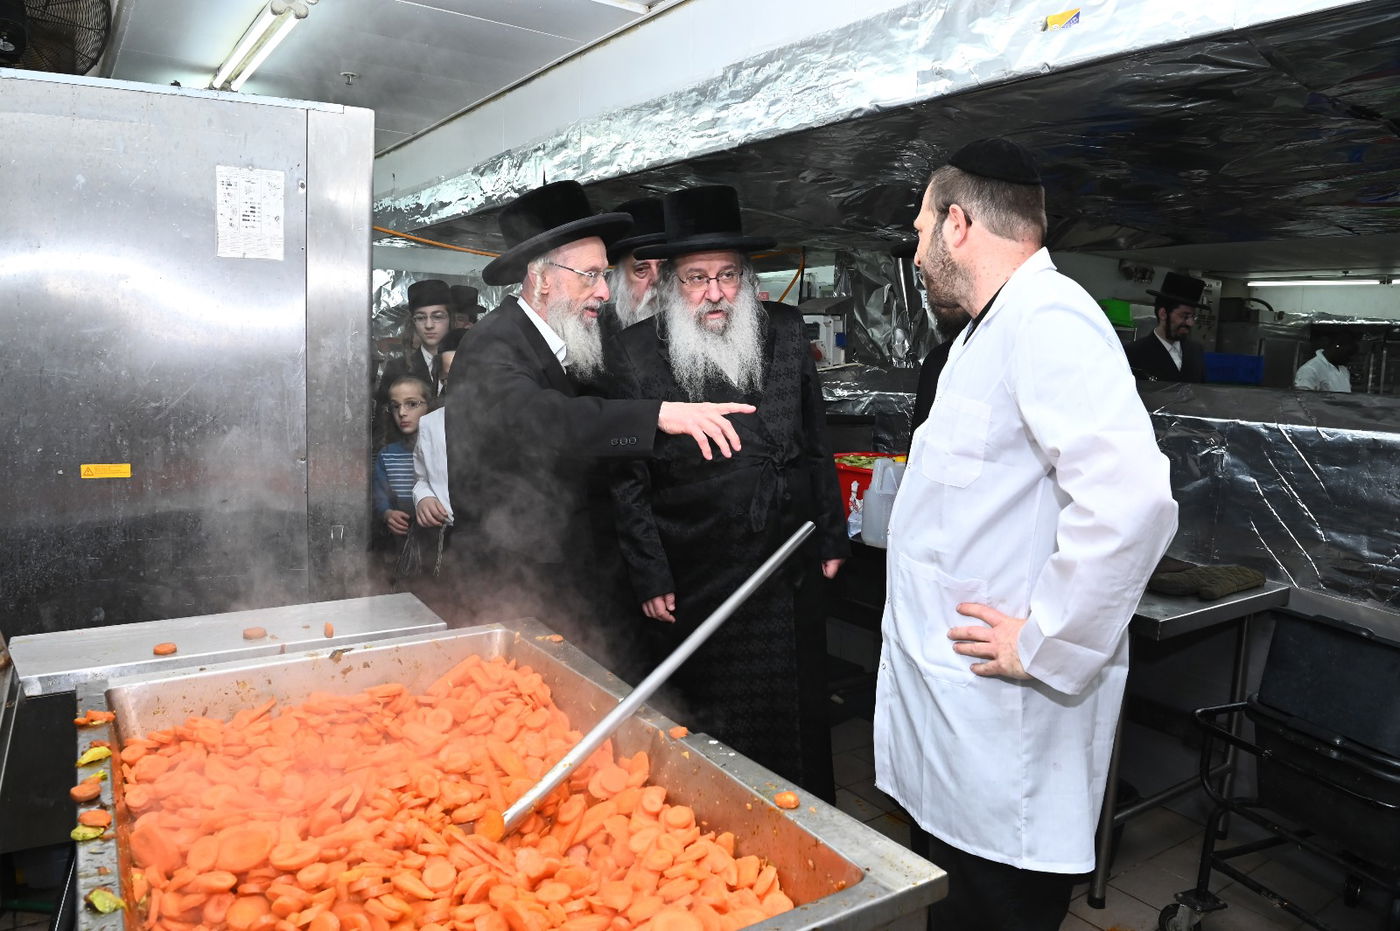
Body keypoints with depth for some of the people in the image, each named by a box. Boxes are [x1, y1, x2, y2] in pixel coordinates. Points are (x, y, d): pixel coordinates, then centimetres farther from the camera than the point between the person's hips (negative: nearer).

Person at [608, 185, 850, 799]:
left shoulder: (785, 333, 2)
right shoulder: (638, 353, -7)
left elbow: (816, 444, 9)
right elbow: (628, 479, -4)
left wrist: (831, 538, 8)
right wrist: (650, 579, -6)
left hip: (790, 580, 3)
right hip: (692, 587, -2)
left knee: (797, 722, 17)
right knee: (704, 738, 12)